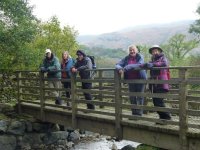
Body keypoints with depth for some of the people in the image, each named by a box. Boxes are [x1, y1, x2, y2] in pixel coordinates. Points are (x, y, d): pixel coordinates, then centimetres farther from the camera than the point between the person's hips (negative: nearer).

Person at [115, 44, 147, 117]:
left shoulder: (140, 57, -5)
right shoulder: (126, 58, 5)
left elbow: (140, 65, -23)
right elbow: (118, 64, 1)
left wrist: (128, 67, -29)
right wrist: (120, 68, -24)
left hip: (140, 79, -4)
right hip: (131, 80, 4)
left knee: (140, 97, 1)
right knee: (132, 97, 10)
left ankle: (139, 113, 9)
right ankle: (134, 113, 22)